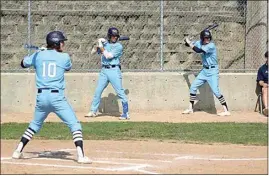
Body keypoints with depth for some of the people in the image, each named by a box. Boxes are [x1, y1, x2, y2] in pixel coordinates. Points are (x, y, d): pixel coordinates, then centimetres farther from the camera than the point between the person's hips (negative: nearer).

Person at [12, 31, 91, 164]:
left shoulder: (38, 55, 5)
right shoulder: (64, 57, -2)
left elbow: (23, 63, 22)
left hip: (41, 97, 4)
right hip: (57, 97, -4)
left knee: (35, 125, 24)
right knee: (75, 125, 0)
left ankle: (18, 151, 22)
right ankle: (81, 155, -13)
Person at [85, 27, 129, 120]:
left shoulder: (118, 46, -6)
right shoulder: (105, 43, 11)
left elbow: (108, 56, -15)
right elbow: (94, 52, 15)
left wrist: (102, 48, -9)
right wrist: (99, 43, 0)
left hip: (114, 70, -5)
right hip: (104, 70, 5)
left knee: (120, 92, -8)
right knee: (97, 91, 9)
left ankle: (126, 113, -6)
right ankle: (93, 111, 19)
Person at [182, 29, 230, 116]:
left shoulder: (211, 45, -22)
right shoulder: (200, 43, 1)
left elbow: (198, 50, -30)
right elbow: (188, 44, 9)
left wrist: (189, 43, -20)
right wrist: (187, 41, -14)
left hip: (212, 71, -8)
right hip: (204, 70, 8)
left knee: (216, 91, -16)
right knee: (193, 87, 11)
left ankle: (226, 111, -14)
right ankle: (190, 108, 23)